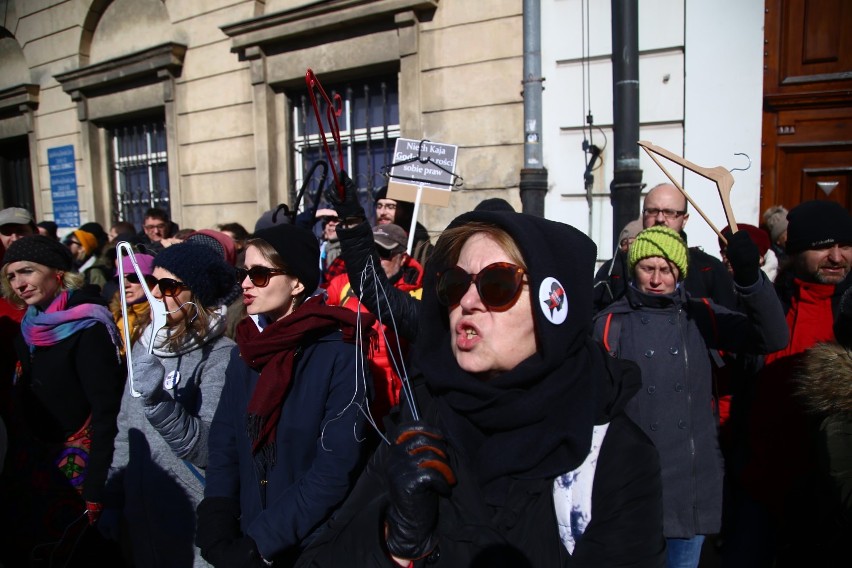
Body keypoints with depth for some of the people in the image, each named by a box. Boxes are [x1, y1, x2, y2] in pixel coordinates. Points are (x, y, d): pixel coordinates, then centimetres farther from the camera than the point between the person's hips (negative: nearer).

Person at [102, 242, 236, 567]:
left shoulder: (220, 355, -19)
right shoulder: (144, 345, 3)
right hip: (140, 514, 7)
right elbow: (126, 429, 11)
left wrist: (157, 400, -38)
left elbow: (208, 450, -26)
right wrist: (113, 499, 14)